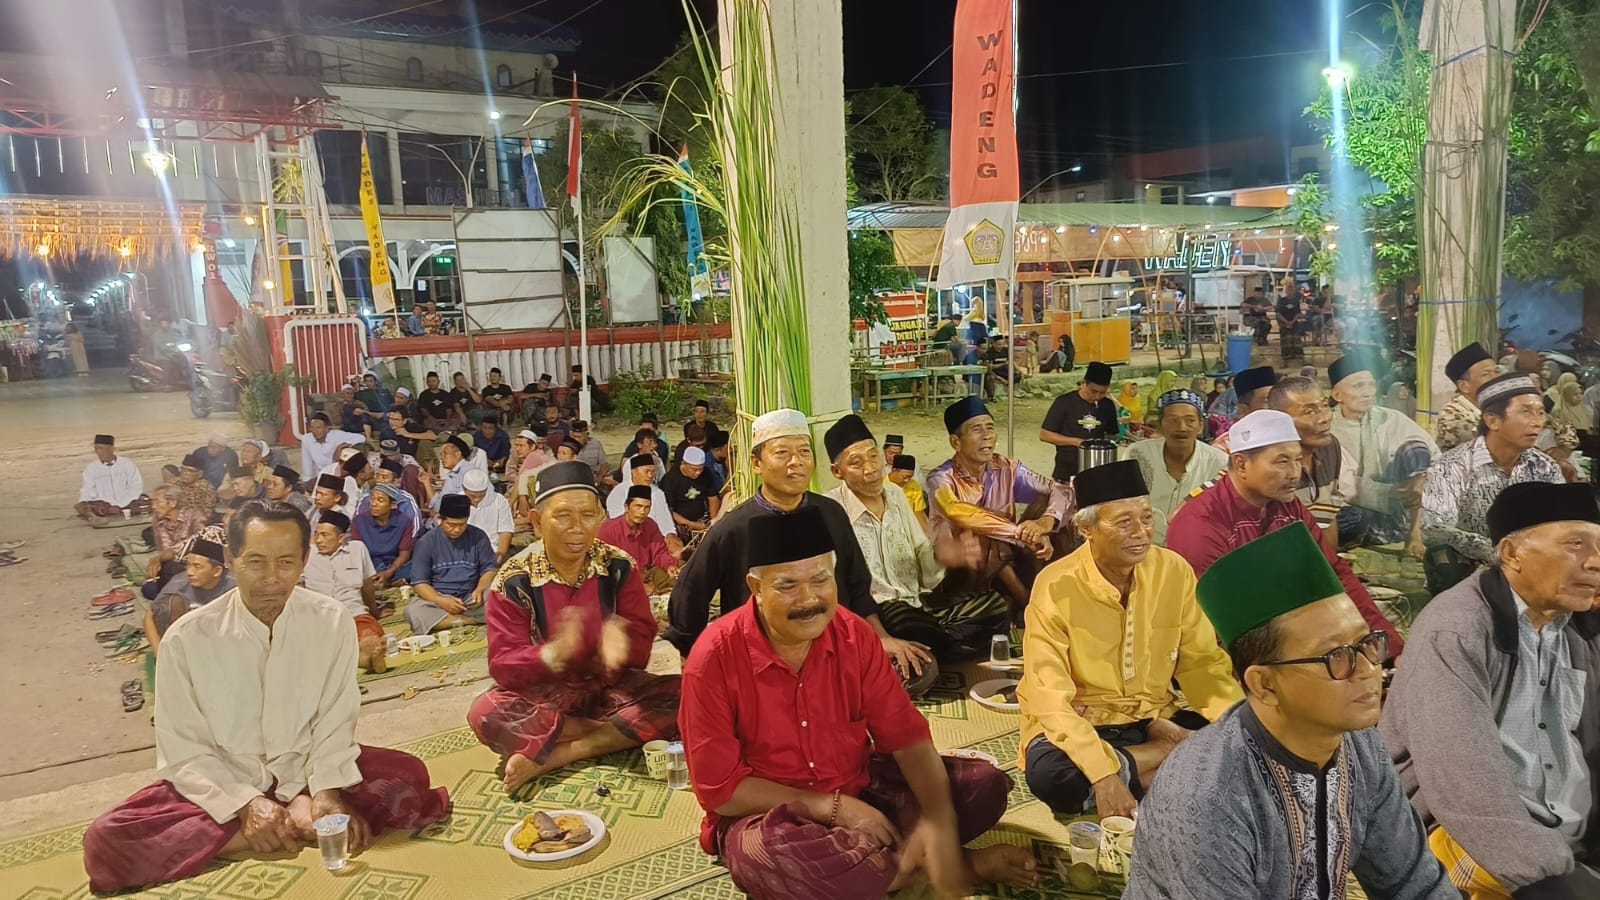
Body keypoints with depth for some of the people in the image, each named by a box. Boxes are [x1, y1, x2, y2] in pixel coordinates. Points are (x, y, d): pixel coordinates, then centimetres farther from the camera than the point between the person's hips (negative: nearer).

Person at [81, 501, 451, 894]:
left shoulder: (332, 621, -11)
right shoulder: (186, 638, -15)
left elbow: (334, 725, -9)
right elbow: (184, 752, -11)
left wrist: (327, 792, -25)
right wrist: (247, 804, -24)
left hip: (304, 773, 0)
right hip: (222, 785, 1)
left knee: (409, 777, -21)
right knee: (107, 840, -26)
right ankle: (301, 824, -23)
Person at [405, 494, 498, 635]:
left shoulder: (478, 536, 2)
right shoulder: (426, 542, -2)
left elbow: (490, 568, 4)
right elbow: (419, 582, -5)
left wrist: (480, 589, -18)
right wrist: (441, 601, -22)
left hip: (470, 598, 0)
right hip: (438, 598, 0)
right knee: (413, 611, -33)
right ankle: (469, 620, -25)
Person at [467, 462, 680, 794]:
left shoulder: (619, 566, -7)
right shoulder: (513, 581, -12)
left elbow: (642, 641, -10)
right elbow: (503, 667, -16)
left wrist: (620, 640, -35)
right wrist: (553, 654, -37)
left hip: (610, 686, 2)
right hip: (544, 694, -1)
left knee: (681, 696, -25)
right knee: (485, 713, -32)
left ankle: (550, 757, -22)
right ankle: (616, 735, -18)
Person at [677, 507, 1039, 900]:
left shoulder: (854, 634, -10)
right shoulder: (715, 658, -22)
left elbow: (904, 735, -8)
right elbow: (720, 788, -19)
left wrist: (939, 821, -26)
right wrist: (831, 807, -23)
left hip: (861, 787, 3)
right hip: (768, 812, -3)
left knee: (983, 784, -8)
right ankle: (916, 857, -15)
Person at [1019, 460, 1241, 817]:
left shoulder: (1175, 571, -6)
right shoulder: (1056, 586, -19)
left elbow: (1201, 662, 1)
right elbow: (1051, 699, -22)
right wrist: (1103, 773, -33)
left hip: (1156, 721, 2)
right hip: (1079, 722, -2)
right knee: (1050, 774, -34)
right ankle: (1179, 754, -15)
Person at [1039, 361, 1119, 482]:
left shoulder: (1108, 405, 5)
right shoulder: (1064, 402, -8)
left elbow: (1111, 435, 17)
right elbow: (1044, 434, -7)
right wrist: (1075, 441, -16)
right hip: (1066, 473, -3)